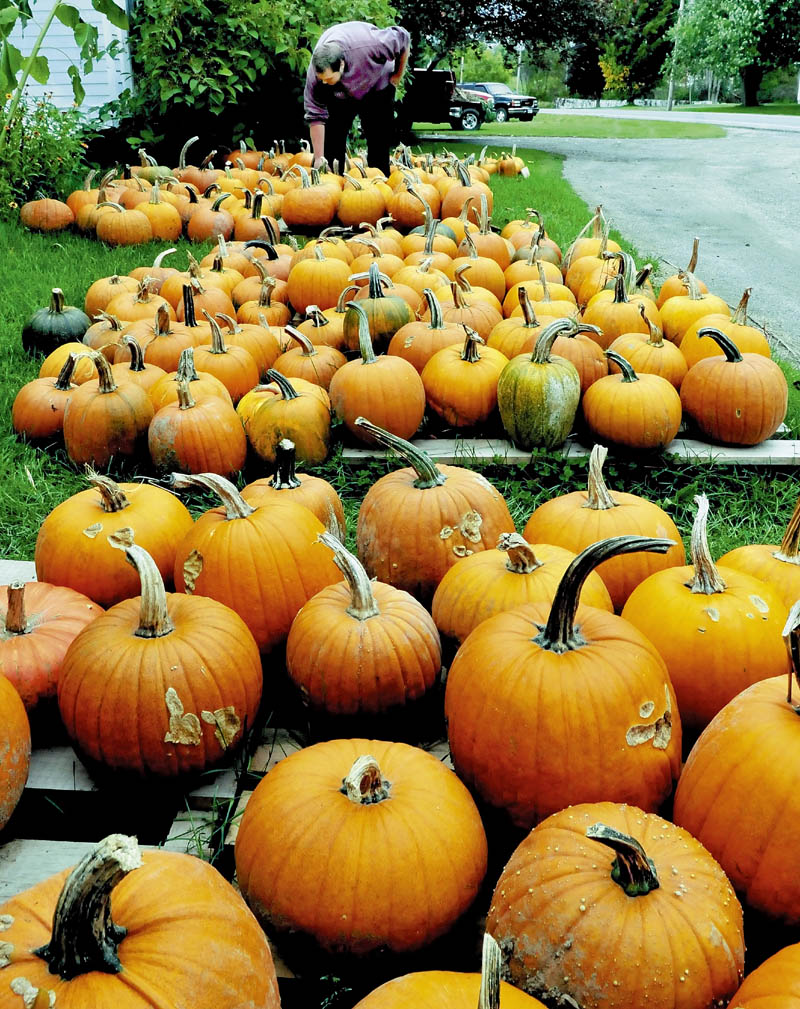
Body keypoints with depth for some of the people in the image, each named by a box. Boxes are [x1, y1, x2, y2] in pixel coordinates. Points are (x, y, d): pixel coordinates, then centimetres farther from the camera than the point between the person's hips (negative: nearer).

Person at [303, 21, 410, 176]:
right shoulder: (314, 73, -35)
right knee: (330, 145, -7)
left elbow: (403, 38, -23)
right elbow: (315, 117, -26)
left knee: (379, 146, -4)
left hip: (377, 85, -1)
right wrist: (318, 158, -28)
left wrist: (398, 75, -11)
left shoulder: (369, 44, -42)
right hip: (339, 96, 1)